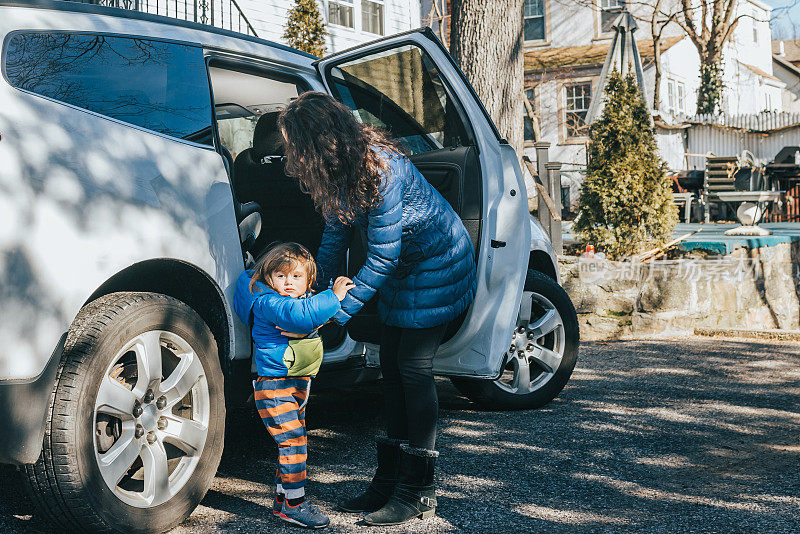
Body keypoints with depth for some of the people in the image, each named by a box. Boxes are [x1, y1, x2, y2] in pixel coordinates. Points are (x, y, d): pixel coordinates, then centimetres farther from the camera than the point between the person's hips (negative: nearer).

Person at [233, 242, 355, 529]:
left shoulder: (305, 300, 12)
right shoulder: (267, 303, -17)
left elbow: (335, 319, 22)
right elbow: (298, 315, -36)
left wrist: (345, 295, 3)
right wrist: (333, 296, -33)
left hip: (298, 385, 9)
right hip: (274, 387, -9)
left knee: (293, 442, 14)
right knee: (292, 441, -11)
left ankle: (282, 499, 25)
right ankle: (294, 503, -2)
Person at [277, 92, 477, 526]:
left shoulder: (380, 169, -32)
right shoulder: (340, 168, -6)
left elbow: (383, 258, -28)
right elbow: (335, 234, 6)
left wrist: (334, 312, -24)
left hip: (439, 264, -8)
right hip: (403, 267, 8)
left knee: (413, 365, -10)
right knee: (392, 363, 7)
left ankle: (418, 493, -1)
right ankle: (390, 478, 16)